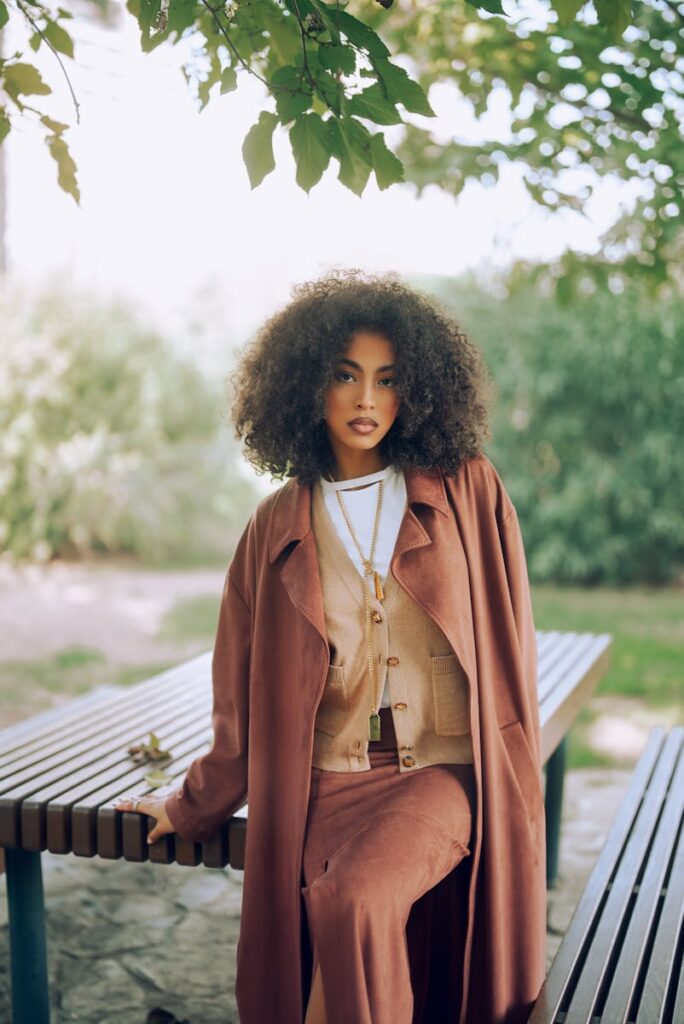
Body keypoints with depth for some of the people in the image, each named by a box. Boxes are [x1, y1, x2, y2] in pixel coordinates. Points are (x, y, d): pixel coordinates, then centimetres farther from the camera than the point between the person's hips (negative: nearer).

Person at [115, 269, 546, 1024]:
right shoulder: (278, 527, 7)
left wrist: (516, 794, 5)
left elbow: (506, 645, 7)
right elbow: (248, 697, 14)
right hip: (327, 783, 2)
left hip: (444, 771, -1)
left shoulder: (469, 493, 4)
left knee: (355, 899, -27)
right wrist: (192, 808, 20)